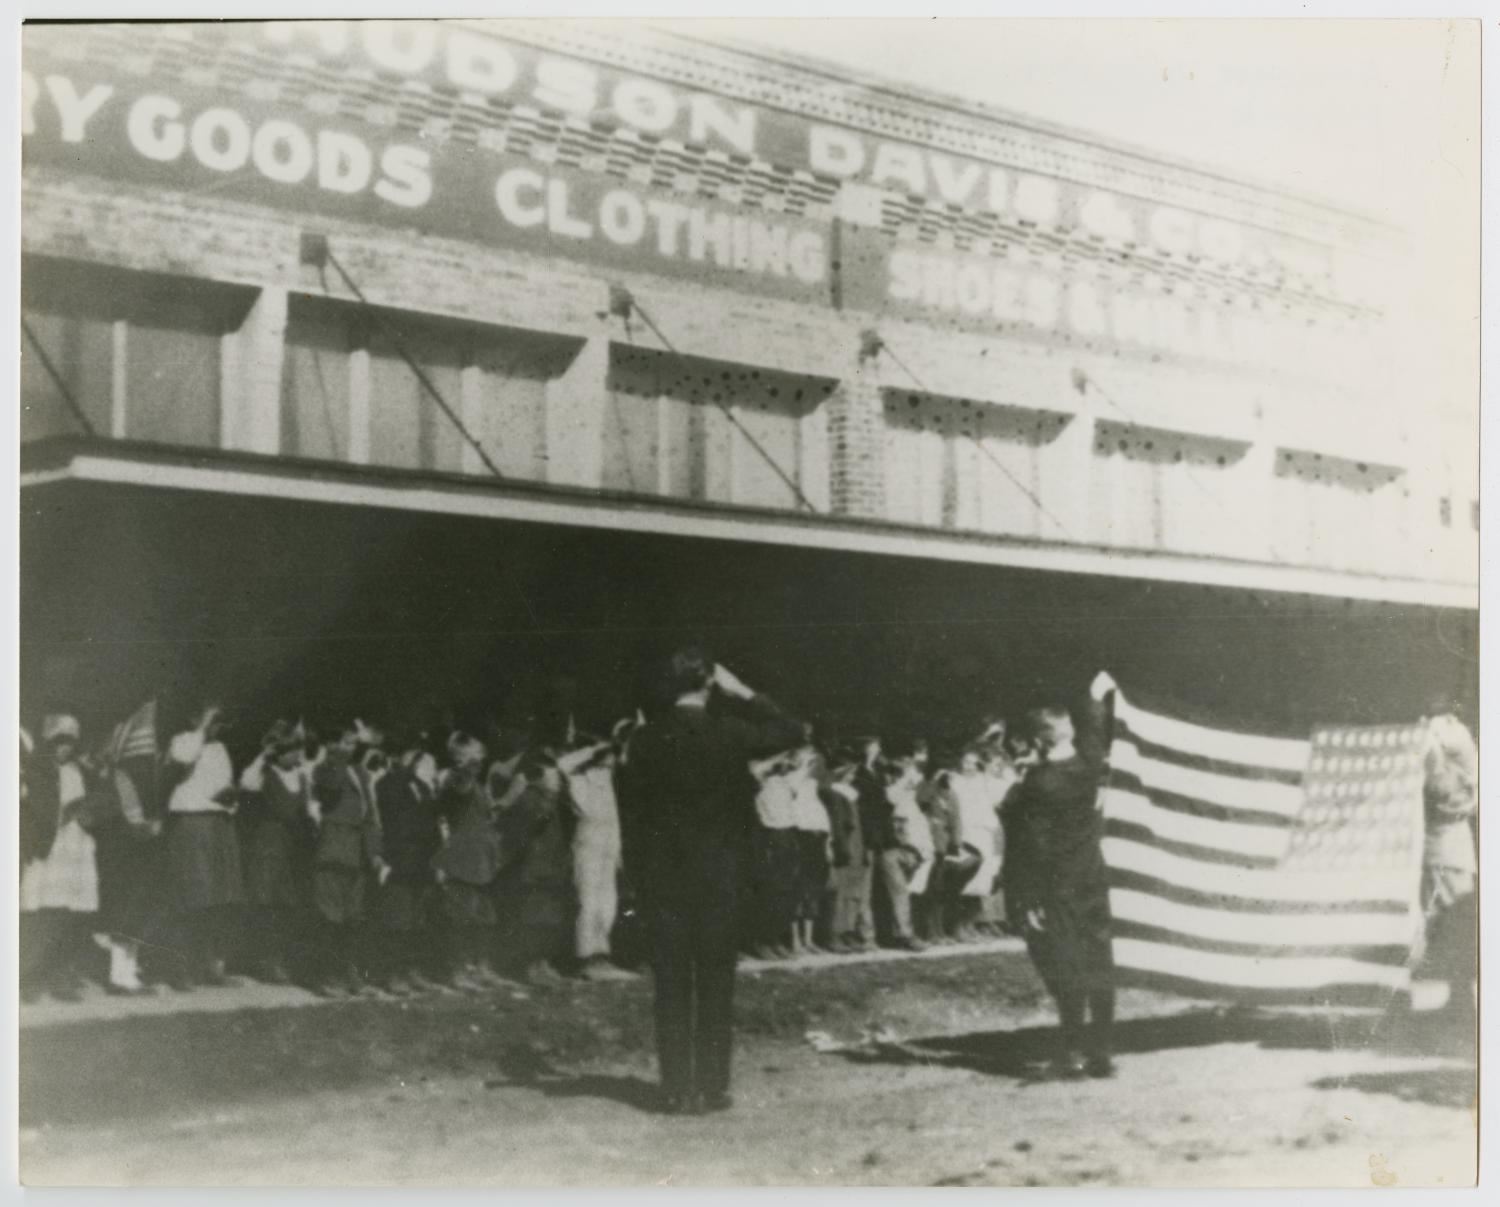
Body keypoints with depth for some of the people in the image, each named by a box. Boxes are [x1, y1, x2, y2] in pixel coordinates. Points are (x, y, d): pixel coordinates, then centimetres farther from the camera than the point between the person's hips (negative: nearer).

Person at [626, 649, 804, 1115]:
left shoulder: (647, 739, -1)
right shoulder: (725, 732, -9)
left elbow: (638, 801, 4)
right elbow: (790, 731, 2)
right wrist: (742, 694, 4)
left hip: (663, 876, 2)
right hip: (716, 875, -2)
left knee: (671, 984, 6)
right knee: (715, 983, 5)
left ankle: (677, 1089, 6)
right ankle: (711, 1086, 5)